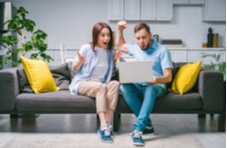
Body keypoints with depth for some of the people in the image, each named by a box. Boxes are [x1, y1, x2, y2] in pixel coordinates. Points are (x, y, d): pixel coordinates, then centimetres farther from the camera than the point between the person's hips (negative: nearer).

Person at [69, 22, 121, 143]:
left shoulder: (110, 51, 3)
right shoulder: (86, 48, -10)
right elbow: (75, 69, 0)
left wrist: (115, 60, -2)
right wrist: (80, 62, -21)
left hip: (101, 85, 4)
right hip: (82, 83, -4)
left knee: (115, 83, -28)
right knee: (101, 87, -36)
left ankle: (106, 124, -32)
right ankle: (103, 126, -41)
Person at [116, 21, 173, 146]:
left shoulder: (162, 51, -5)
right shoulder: (136, 48, 12)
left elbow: (168, 76, -11)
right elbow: (119, 45, 33)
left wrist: (156, 80, -34)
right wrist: (120, 29, 16)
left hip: (156, 86, -4)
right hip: (139, 86, 4)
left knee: (150, 89, -41)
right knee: (124, 86, -31)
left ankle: (138, 129, -48)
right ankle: (147, 124, -27)